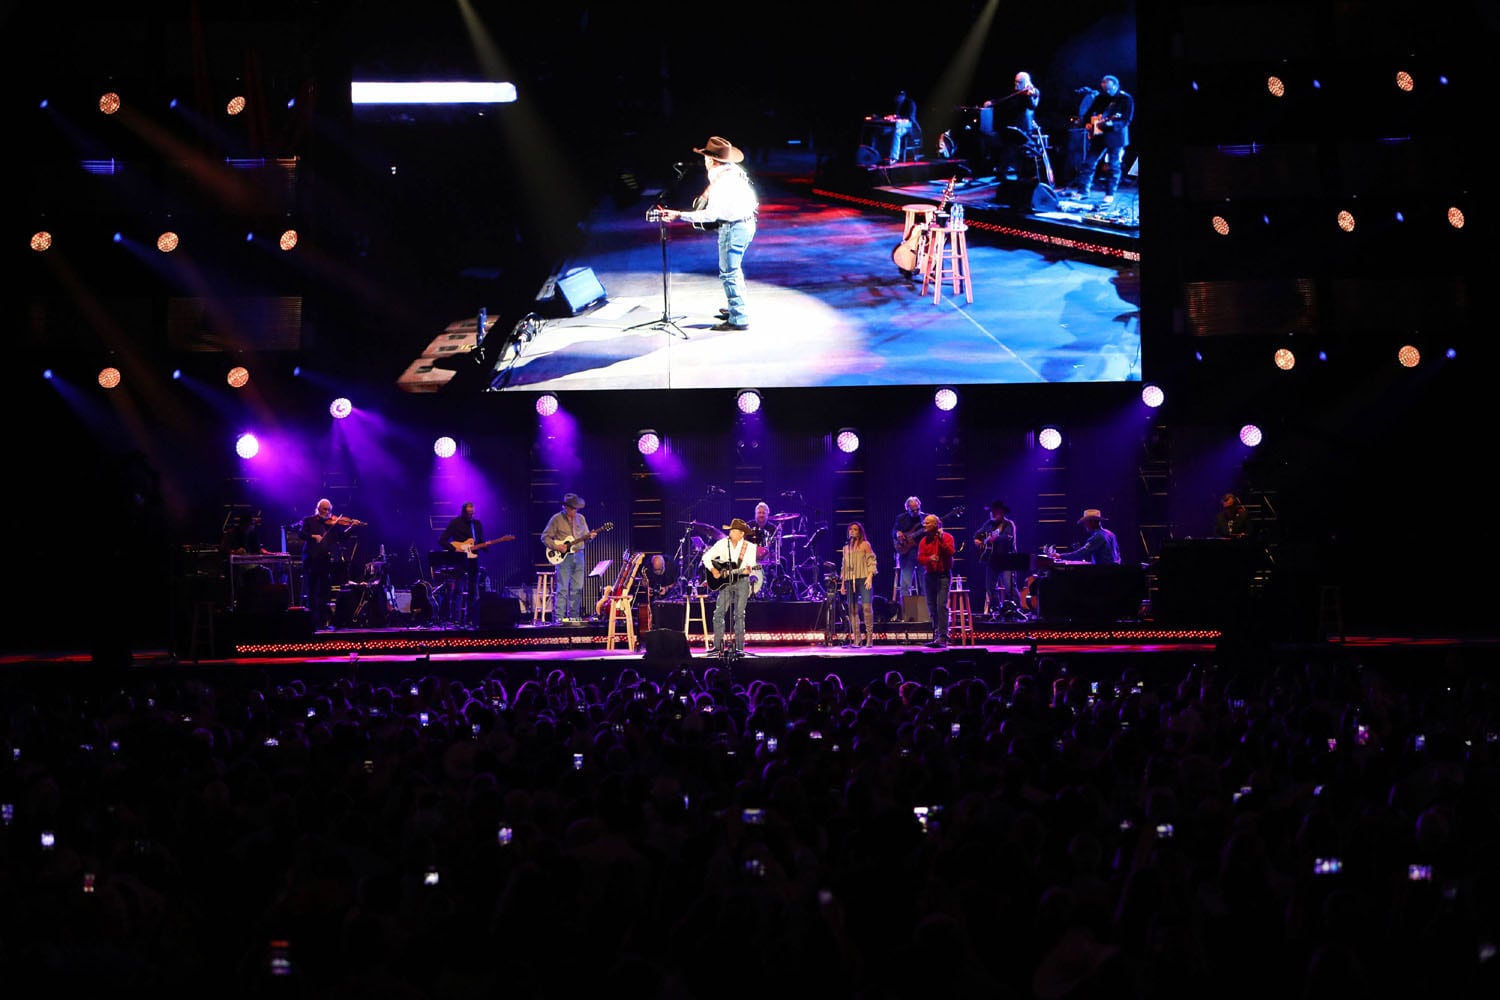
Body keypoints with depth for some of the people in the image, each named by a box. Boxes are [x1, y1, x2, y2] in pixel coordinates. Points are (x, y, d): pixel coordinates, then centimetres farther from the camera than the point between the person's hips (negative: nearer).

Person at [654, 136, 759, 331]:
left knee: (729, 273, -3)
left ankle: (739, 319, -1)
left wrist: (679, 215, -30)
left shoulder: (721, 181, -24)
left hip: (733, 228, -10)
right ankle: (736, 309, 35)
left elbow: (711, 214, -28)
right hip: (747, 222, 10)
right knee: (733, 269, 24)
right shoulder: (735, 170, 4)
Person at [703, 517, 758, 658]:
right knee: (718, 613, -4)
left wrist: (747, 569, -32)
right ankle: (718, 645, 2)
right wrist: (712, 570, -9)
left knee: (739, 614, -1)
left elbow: (750, 563, -10)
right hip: (725, 582, 2)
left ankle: (738, 647, 2)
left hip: (741, 581, -2)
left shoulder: (749, 547, -1)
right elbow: (706, 557, 5)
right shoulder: (722, 544, 2)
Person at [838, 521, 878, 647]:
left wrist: (870, 577, -14)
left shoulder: (865, 545, 5)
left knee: (867, 607, -12)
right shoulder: (846, 547, 19)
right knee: (852, 609, 0)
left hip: (863, 580, -5)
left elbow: (871, 562, -2)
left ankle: (869, 637, -11)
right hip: (850, 581, 5)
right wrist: (842, 583, 13)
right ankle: (856, 639, 1)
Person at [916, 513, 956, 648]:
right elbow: (920, 558, 1)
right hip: (930, 575, 5)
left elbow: (950, 552, -16)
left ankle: (942, 638, -18)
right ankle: (936, 635, 16)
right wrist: (929, 558, -19)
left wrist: (941, 540, -21)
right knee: (932, 608, 7)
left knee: (941, 606, -15)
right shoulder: (924, 541, 9)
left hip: (943, 575, -5)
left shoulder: (947, 537, -3)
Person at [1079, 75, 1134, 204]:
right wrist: (1089, 123, -2)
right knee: (1089, 163, 4)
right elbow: (1089, 113, 19)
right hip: (1099, 136, 5)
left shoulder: (1126, 99, -6)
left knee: (1114, 166, -2)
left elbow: (1127, 119, -15)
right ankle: (1085, 191, 11)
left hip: (1116, 136, -5)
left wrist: (1111, 123, -28)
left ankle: (1110, 195, 4)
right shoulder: (1101, 98, 10)